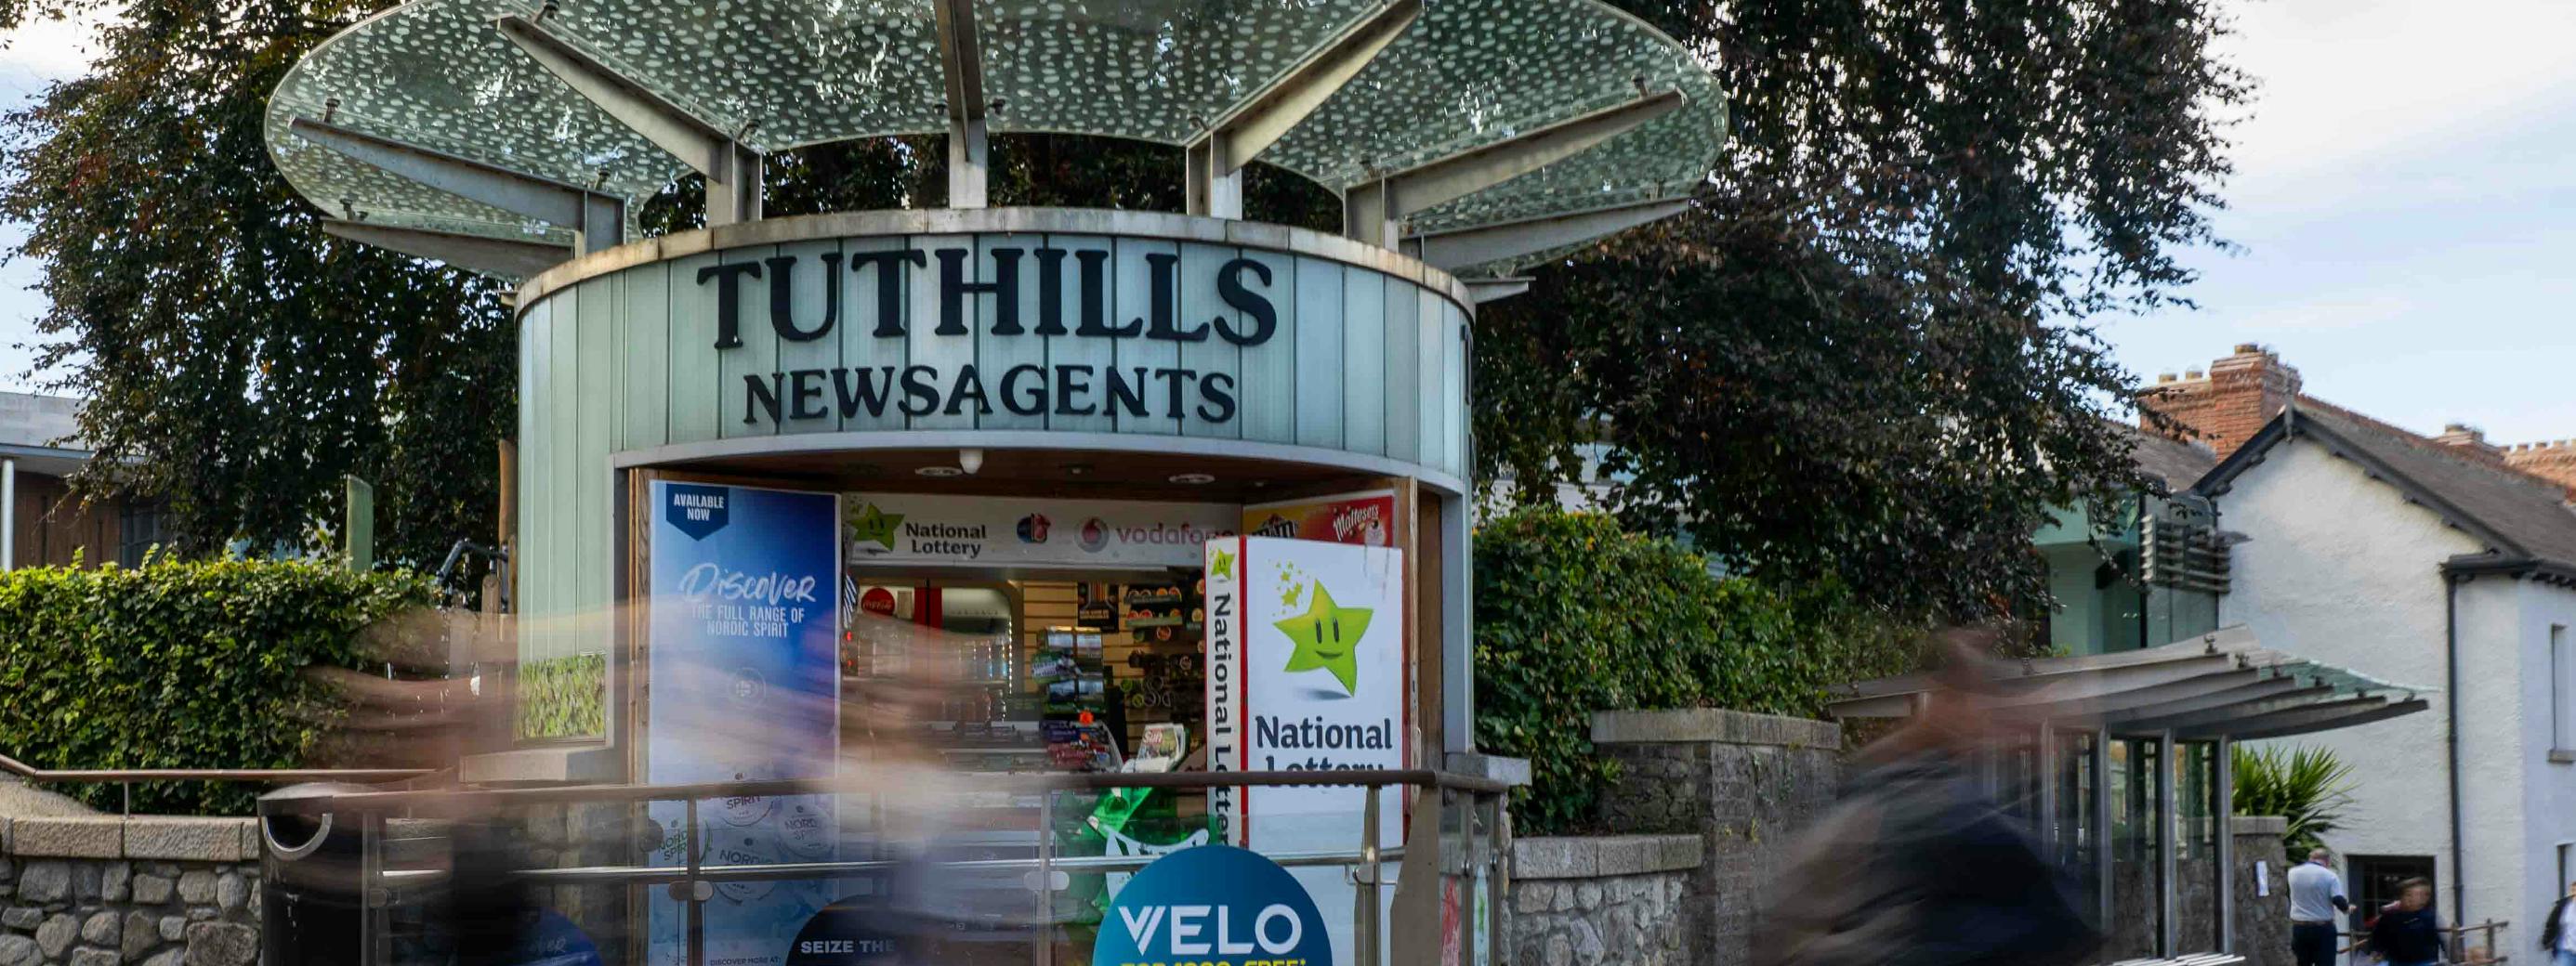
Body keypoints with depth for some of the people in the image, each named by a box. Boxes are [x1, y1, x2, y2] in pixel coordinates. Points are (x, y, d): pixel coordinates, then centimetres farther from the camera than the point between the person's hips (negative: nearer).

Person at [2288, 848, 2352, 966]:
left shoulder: (2293, 872, 1)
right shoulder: (2330, 876, -9)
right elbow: (2339, 902, -15)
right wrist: (2348, 906, 6)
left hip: (2299, 927, 4)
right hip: (2323, 928, -4)